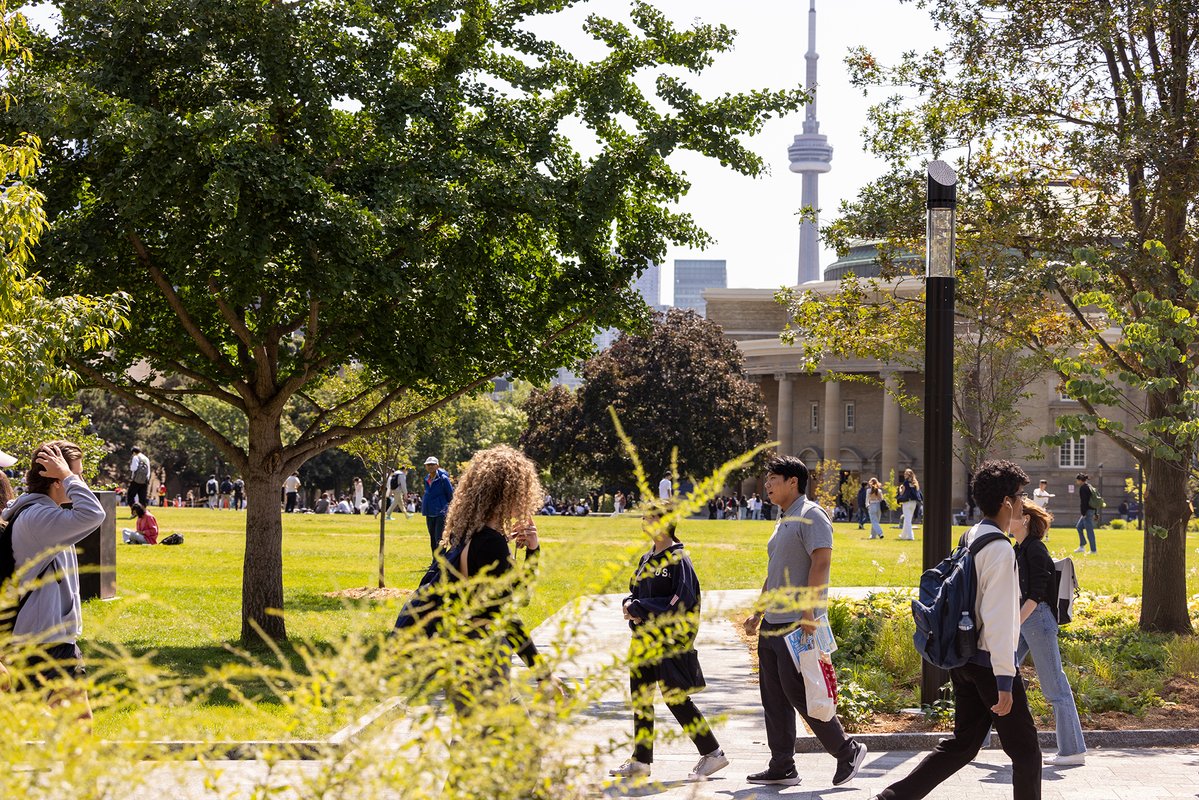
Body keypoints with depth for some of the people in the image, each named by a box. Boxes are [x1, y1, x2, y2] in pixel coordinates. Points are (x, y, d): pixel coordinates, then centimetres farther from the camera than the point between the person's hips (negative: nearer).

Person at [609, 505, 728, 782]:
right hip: (645, 641, 8)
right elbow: (634, 591, 19)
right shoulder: (647, 560, 13)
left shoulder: (678, 559, -11)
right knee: (640, 698, 9)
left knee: (675, 698, -7)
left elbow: (680, 604, -19)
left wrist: (639, 607, -16)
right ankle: (640, 760, 17)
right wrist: (630, 604, -5)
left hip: (670, 642, -8)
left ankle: (712, 753, 4)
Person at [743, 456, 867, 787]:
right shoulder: (784, 521, 19)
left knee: (798, 693, -8)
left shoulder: (811, 516, -11)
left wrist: (808, 611, -27)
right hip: (772, 624, 10)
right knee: (773, 697, 8)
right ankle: (782, 767, 13)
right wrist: (759, 614, 24)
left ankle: (847, 751, 5)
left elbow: (821, 562, -21)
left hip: (797, 625, -10)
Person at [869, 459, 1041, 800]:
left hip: (963, 657, 9)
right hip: (989, 661, -9)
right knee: (1025, 751, 5)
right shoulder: (1000, 551, -19)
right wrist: (1005, 681, -22)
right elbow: (998, 621, -22)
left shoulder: (969, 538, 10)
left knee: (962, 744, 15)